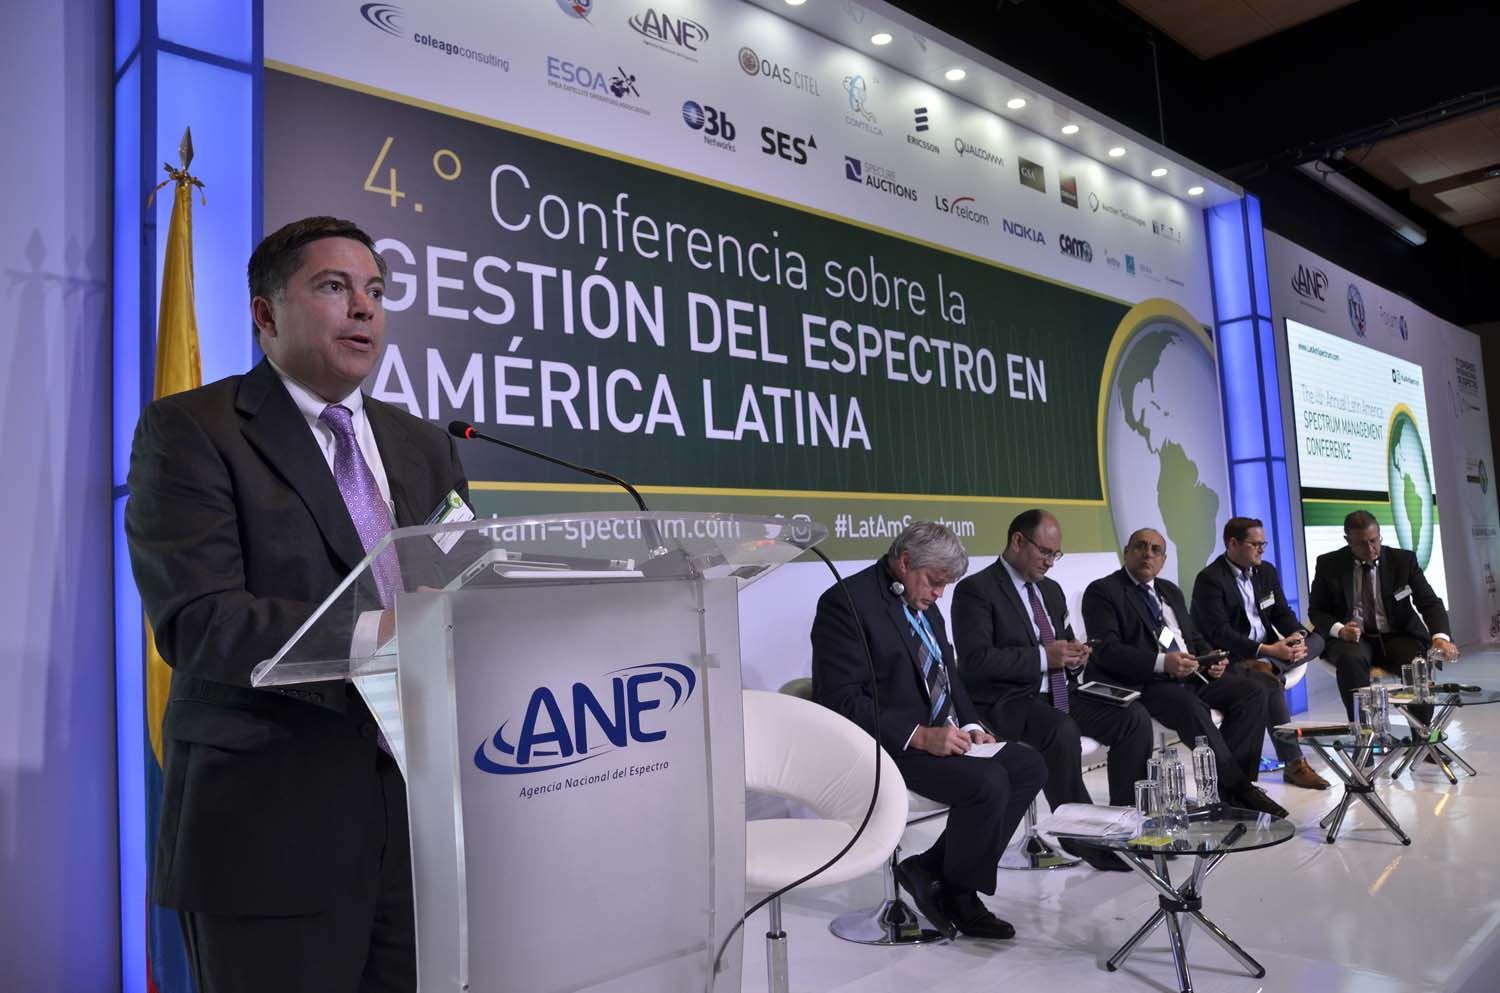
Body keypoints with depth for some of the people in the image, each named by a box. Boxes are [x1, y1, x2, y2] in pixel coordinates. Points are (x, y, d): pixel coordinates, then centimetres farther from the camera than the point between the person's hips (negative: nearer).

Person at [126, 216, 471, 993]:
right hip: (274, 826, -4)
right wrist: (374, 638, -26)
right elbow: (197, 620, -15)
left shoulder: (426, 447, 15)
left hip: (423, 812, 5)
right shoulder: (189, 429, -3)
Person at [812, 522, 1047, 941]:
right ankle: (956, 892, 2)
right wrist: (920, 736, -25)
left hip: (939, 734, 10)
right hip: (885, 745, -9)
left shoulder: (923, 604, 13)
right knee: (988, 781, -25)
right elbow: (842, 701, -21)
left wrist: (970, 726, 2)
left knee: (1029, 765, -2)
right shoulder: (847, 601, -15)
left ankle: (933, 869, 1)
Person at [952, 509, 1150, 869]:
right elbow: (975, 660, -19)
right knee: (1062, 731, -35)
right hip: (1006, 701, -8)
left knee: (1134, 717, -11)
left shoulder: (1051, 590, 17)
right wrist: (1043, 657, -21)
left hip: (1058, 694, 8)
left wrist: (1074, 657, 0)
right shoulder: (976, 590, -9)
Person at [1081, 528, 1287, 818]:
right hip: (1144, 683, -8)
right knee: (1192, 708, -34)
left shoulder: (1170, 591, 23)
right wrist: (1162, 663, -25)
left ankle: (1230, 786, -14)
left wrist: (1211, 661, 2)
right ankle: (1239, 788, -22)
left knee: (1252, 693, -12)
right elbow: (1106, 649, -14)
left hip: (1192, 674, 8)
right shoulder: (1102, 591, -2)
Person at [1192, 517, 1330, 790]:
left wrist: (1297, 635, -13)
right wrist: (1266, 650, -30)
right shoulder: (1210, 579, -14)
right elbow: (1220, 633, -21)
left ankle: (1268, 666, -31)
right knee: (1270, 682, -32)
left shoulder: (1266, 571, 11)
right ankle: (1293, 763, -27)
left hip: (1268, 648, 8)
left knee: (1316, 639, -7)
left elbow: (1282, 613, 11)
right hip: (1232, 658, -8)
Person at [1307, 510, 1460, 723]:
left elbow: (1430, 603, -4)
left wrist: (1440, 637, -25)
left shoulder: (1403, 560, 1)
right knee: (1351, 659, -35)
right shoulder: (1329, 564, -1)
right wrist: (1339, 629, -19)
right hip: (1352, 638, -1)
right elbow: (1316, 610, 3)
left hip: (1397, 637, 1)